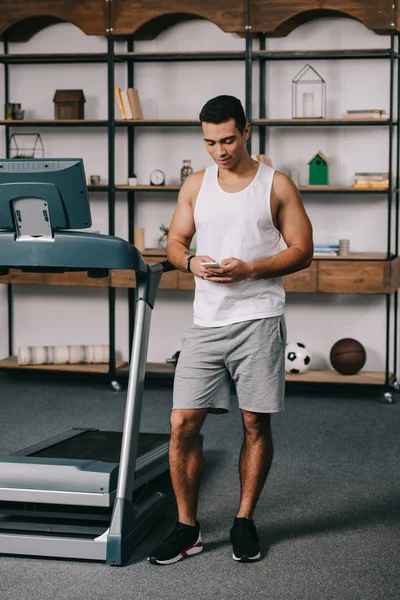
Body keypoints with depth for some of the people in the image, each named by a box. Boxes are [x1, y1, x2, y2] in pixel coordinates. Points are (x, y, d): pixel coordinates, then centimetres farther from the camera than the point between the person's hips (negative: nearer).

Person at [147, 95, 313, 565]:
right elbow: (174, 241, 15)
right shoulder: (195, 185, 12)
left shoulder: (277, 186, 1)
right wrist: (191, 261, -8)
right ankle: (187, 529, 9)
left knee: (255, 424, 4)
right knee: (182, 423, -3)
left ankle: (244, 521, 21)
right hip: (206, 322, 3)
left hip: (258, 320, -3)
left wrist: (248, 269, -15)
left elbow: (301, 251, -1)